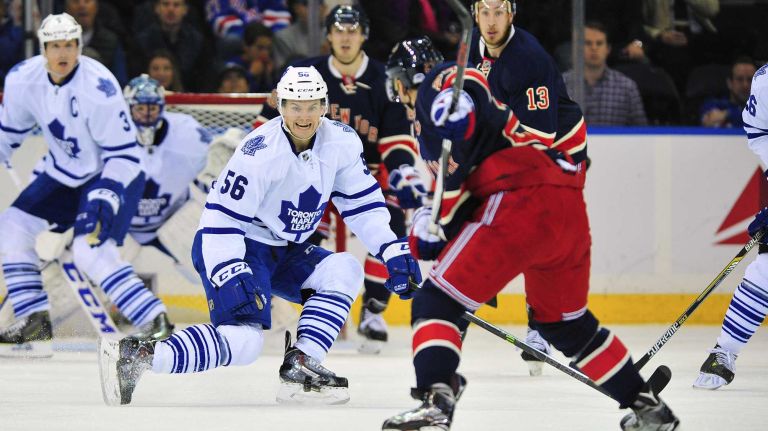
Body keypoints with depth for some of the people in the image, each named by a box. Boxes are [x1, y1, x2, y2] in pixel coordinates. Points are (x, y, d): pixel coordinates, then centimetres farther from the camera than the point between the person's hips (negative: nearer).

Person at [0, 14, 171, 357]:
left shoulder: (99, 88, -29)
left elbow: (124, 152, -24)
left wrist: (105, 197, -33)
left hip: (113, 174, -8)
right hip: (64, 175, 8)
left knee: (91, 251, -24)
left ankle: (157, 325, -20)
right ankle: (35, 324, 9)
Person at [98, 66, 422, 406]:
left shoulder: (341, 142, -5)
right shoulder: (259, 154, -24)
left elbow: (363, 203, 6)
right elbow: (220, 218, -24)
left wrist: (393, 250, -4)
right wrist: (229, 277, -33)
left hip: (285, 251, 8)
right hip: (235, 249, -8)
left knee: (344, 270, -11)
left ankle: (300, 366, -15)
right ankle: (135, 356, -31)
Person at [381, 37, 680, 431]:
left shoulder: (442, 82, 5)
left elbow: (459, 129, -15)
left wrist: (436, 218, -11)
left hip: (521, 202, -10)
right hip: (569, 208, 10)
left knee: (436, 304, -6)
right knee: (565, 321, 28)